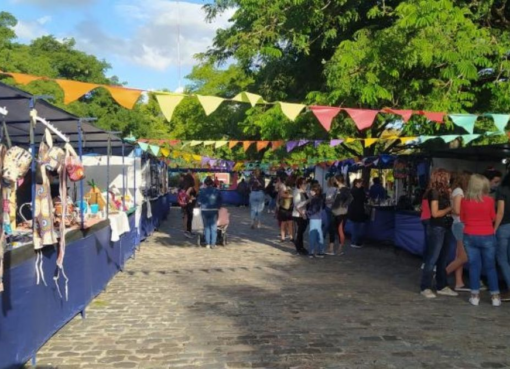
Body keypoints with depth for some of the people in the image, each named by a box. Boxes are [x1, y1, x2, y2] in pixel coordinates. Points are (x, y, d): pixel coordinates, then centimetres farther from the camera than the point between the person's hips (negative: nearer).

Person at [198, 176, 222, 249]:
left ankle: (207, 244, 8)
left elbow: (199, 201, 2)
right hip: (214, 210, 0)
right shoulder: (217, 191, 0)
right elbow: (220, 202, 3)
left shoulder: (202, 191, -2)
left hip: (204, 210, 0)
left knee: (206, 227, 9)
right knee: (213, 227, 4)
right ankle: (213, 244, 2)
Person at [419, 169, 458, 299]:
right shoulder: (434, 192, -12)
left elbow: (445, 208, 10)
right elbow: (435, 213, -16)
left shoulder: (443, 191, 13)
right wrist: (450, 208, -6)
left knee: (443, 259, 13)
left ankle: (442, 286, 21)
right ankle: (425, 287, 2)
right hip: (437, 228, -9)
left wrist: (449, 195, 3)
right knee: (433, 258, -4)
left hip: (446, 228, 9)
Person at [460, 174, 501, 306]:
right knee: (490, 267, 10)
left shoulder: (464, 201, -5)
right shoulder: (489, 200, -10)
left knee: (474, 266, 9)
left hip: (470, 237, 1)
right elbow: (493, 218, 4)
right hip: (487, 237, -1)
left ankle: (475, 296, 11)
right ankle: (495, 296, 16)